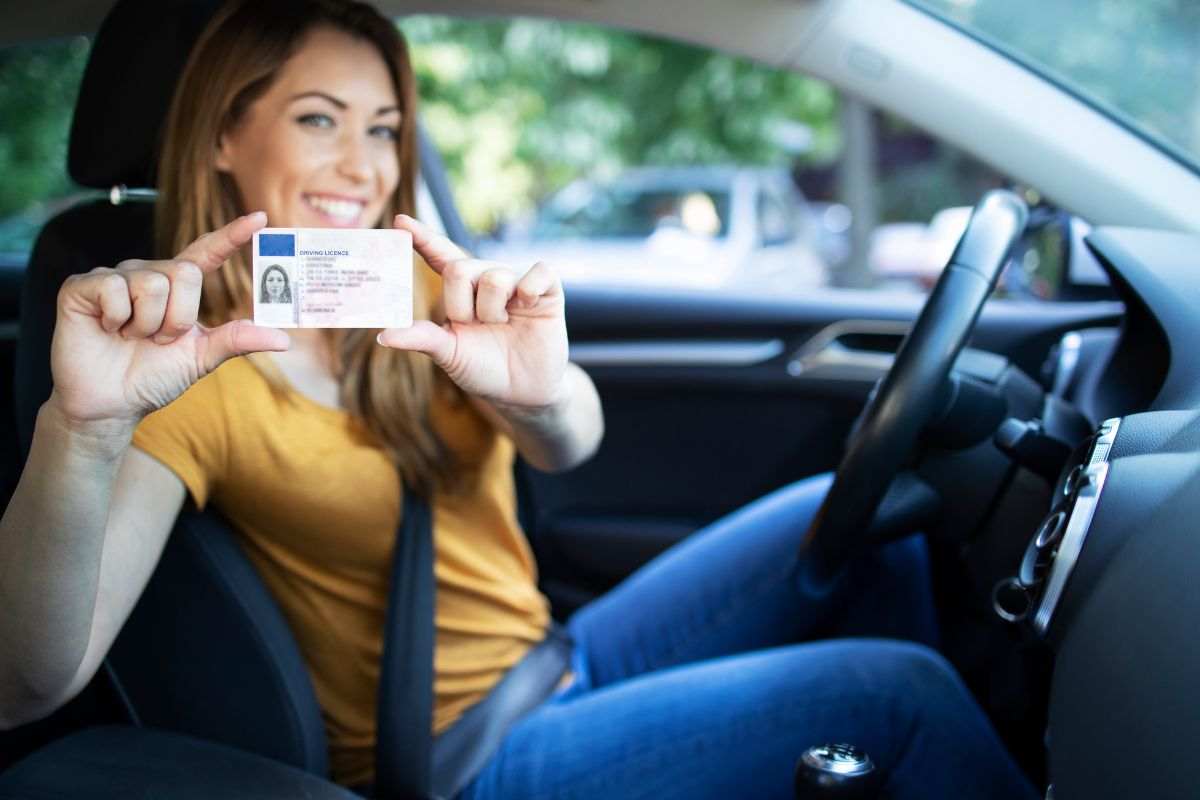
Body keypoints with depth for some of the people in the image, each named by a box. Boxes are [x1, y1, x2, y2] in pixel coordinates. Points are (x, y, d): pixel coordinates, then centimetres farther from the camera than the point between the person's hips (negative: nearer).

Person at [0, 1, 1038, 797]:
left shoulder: (416, 292, 1)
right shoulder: (195, 375, -15)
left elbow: (572, 444, -18)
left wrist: (541, 392, -43)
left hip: (563, 662, 6)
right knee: (896, 691, -13)